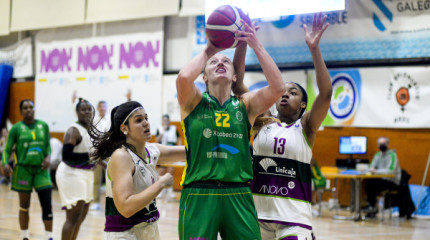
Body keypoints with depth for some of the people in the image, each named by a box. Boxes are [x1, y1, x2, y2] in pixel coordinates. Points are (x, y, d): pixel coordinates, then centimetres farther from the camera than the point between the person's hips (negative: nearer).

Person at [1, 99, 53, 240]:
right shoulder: (16, 128, -2)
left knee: (47, 205, -5)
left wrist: (48, 157, -6)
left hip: (41, 169, 2)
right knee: (24, 206, 8)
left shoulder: (43, 126, 5)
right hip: (23, 169, -2)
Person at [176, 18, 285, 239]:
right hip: (198, 196, -2)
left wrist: (256, 46, -2)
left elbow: (278, 87, -5)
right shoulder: (194, 103, 6)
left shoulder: (245, 105, 11)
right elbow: (183, 78, -16)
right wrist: (209, 50, 1)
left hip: (238, 197, 2)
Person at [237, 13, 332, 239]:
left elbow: (326, 92, -14)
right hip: (258, 214, 3)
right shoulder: (262, 124, 8)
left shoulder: (305, 127, 2)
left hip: (294, 217, -3)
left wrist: (314, 48, -22)